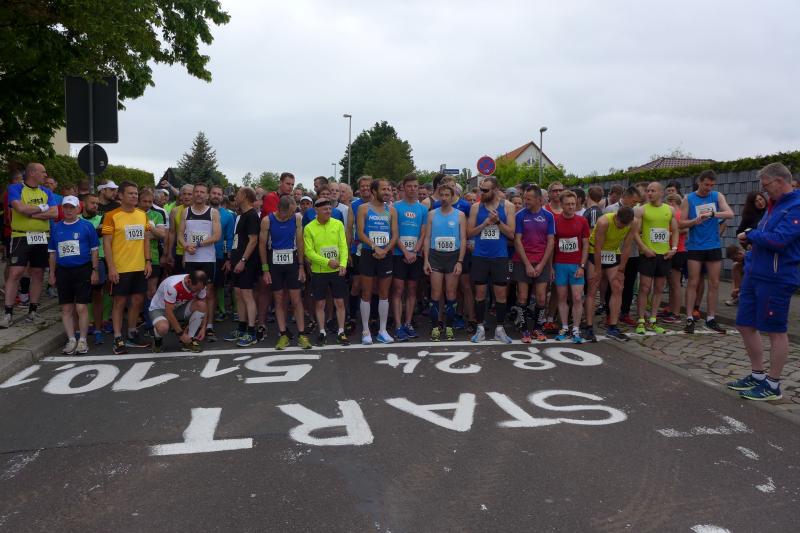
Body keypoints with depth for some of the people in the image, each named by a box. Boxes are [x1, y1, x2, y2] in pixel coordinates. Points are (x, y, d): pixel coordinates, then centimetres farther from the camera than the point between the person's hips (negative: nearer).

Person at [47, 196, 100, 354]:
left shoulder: (87, 226, -1)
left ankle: (82, 340, 6)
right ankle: (71, 340, 14)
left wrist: (94, 270, -4)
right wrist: (52, 274, 11)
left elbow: (94, 250, 1)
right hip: (63, 271, 4)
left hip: (83, 270, -4)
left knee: (81, 307, -5)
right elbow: (52, 252, 14)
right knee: (66, 308, 6)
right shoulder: (56, 227, 9)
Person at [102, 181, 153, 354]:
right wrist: (111, 267, -15)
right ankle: (118, 339, 9)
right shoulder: (112, 216, -8)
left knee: (138, 300, 10)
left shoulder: (142, 215, 9)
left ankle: (132, 334, 24)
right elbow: (106, 243, -9)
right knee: (120, 301, 1)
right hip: (120, 268, -5)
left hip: (140, 267, 5)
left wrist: (148, 261, 6)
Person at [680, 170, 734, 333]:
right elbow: (681, 223, -3)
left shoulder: (717, 196, 3)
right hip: (695, 246, -2)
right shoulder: (688, 199, 0)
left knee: (714, 284, 6)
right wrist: (695, 221, -22)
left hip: (714, 246, 2)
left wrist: (713, 213, -26)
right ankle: (689, 319, 3)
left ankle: (710, 319, 16)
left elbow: (730, 213, -10)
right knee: (693, 283, -1)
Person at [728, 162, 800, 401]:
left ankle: (773, 386, 15)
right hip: (754, 274, 9)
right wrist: (752, 237, 3)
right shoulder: (774, 205, 15)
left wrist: (751, 235, -9)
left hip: (776, 279, -9)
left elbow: (778, 240, -24)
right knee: (745, 326, 13)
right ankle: (758, 376, 28)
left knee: (775, 331, 2)